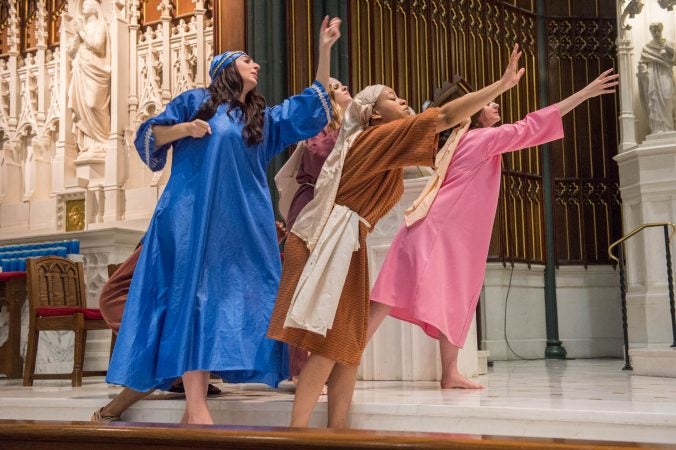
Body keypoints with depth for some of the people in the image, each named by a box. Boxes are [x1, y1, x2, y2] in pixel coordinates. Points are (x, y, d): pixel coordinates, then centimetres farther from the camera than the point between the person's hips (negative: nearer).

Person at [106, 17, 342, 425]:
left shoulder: (264, 119, 23)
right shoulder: (196, 101, 12)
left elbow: (314, 103, 18)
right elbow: (149, 136, 9)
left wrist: (325, 49, 13)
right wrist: (184, 128, -10)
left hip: (241, 226, 5)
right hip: (193, 218, -5)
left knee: (227, 299, -3)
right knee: (192, 297, -12)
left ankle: (195, 406, 1)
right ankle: (195, 406, -18)